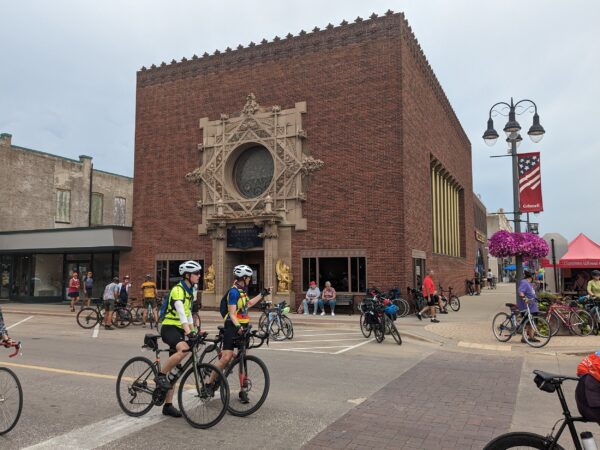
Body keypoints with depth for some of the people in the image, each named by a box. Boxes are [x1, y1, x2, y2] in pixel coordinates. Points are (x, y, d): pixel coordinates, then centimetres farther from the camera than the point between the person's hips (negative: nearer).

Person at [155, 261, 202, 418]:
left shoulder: (188, 291, 14)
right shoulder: (178, 290, -16)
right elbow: (180, 313, -30)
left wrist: (193, 331, 13)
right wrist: (188, 332, -41)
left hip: (179, 330, 9)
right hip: (169, 328, -9)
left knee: (173, 369, 9)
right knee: (184, 349, -36)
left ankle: (168, 405, 15)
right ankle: (160, 375, -16)